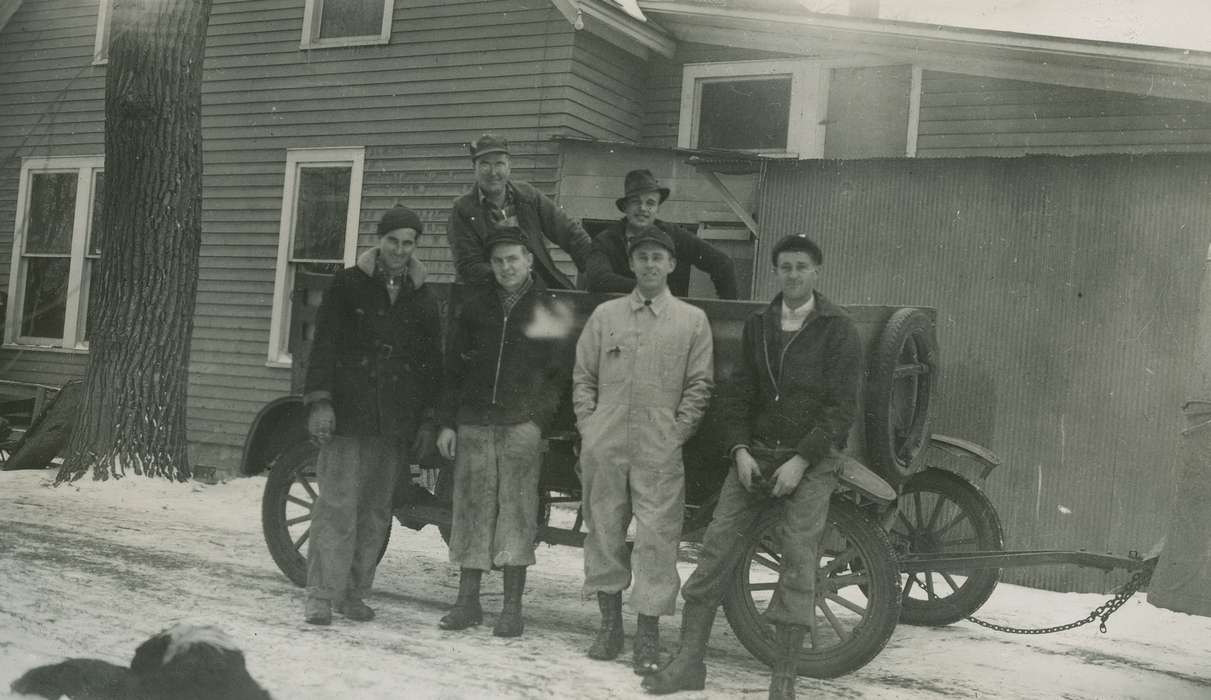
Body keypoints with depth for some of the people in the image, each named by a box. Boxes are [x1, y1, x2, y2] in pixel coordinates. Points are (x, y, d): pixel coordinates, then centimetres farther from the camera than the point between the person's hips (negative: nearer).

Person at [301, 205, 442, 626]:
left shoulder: (422, 298, 14)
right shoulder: (349, 284, 5)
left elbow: (432, 361, 16)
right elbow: (324, 343, -1)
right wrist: (319, 401, -12)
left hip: (396, 421, 4)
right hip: (348, 415, -3)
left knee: (376, 511, 7)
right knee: (338, 505, -8)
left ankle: (353, 594, 16)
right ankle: (321, 598, -4)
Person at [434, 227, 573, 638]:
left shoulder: (549, 309, 4)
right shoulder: (475, 307, 11)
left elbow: (560, 374, 1)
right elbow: (453, 368, 11)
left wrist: (540, 419, -11)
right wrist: (447, 422, 7)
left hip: (521, 426, -2)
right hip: (474, 423, 2)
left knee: (516, 511, -2)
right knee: (472, 508, 4)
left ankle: (512, 607, 6)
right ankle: (467, 602, 14)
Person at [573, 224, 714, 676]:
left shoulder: (692, 320, 6)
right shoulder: (605, 315, 11)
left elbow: (699, 385, 5)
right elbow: (583, 377, 12)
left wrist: (677, 433, -4)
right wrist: (588, 427, 3)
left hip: (660, 452, -2)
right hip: (604, 447, 2)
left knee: (657, 537, -4)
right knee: (604, 531, 8)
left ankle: (648, 636, 4)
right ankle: (610, 624, 22)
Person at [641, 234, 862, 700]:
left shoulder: (837, 329, -4)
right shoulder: (757, 325, 11)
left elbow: (842, 406, -9)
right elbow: (739, 393, 10)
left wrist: (802, 460, -16)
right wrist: (740, 449, -4)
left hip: (811, 459, -4)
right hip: (755, 454, 4)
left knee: (799, 553, -11)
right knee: (717, 544, -3)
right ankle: (689, 661, 5)